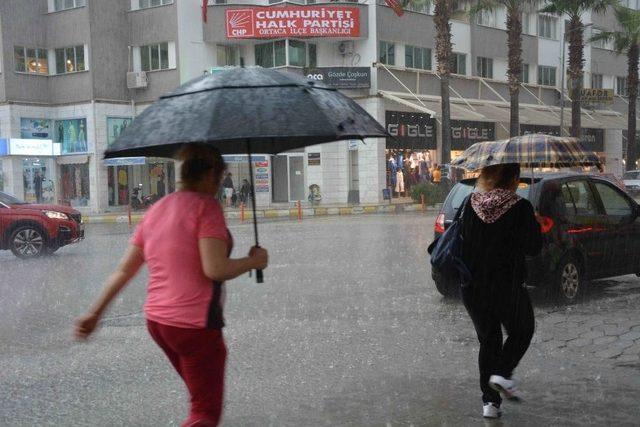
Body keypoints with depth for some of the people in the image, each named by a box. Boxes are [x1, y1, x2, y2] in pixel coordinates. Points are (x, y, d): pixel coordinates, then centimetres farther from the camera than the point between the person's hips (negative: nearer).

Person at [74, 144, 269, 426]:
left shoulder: (157, 210, 10)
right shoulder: (205, 206, -13)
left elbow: (125, 269, 10)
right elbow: (215, 269, -23)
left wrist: (95, 312, 14)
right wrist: (254, 261, -6)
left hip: (156, 321, 8)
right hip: (195, 325, -8)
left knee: (201, 398, 26)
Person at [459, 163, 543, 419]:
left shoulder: (471, 204, 0)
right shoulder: (521, 208, -12)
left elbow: (464, 240, 4)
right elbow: (533, 249, -8)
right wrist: (536, 224, 8)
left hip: (472, 287, 4)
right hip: (507, 286, -4)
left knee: (488, 340, 16)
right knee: (521, 331, 20)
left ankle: (490, 400, 13)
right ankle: (503, 373, -1)